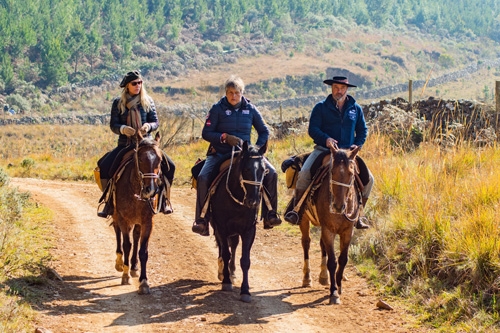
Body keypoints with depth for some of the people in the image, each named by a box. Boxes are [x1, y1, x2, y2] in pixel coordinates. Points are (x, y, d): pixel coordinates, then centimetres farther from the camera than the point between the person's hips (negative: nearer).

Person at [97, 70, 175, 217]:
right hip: (125, 145, 0)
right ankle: (109, 201, -5)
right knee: (104, 166, -21)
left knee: (169, 166, -19)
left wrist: (148, 126, -20)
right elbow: (113, 125, 0)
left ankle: (164, 198, 1)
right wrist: (123, 129, -22)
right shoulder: (118, 103, 4)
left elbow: (156, 122, 3)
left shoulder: (148, 101, 5)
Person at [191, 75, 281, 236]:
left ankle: (269, 214, -8)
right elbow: (206, 133, -4)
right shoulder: (217, 109, -2)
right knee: (203, 178, -27)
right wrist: (225, 137, -20)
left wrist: (256, 149, -5)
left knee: (271, 173, -17)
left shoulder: (250, 109, 4)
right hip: (220, 153, -2)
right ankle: (201, 220, -19)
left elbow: (264, 132, 12)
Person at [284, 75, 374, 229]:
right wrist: (325, 139, -22)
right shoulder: (321, 107, 2)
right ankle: (296, 210, -12)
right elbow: (312, 129, -4)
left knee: (368, 179, -9)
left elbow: (363, 130, 18)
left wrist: (357, 144, 0)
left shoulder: (356, 108, 11)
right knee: (304, 174, -26)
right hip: (324, 149, -3)